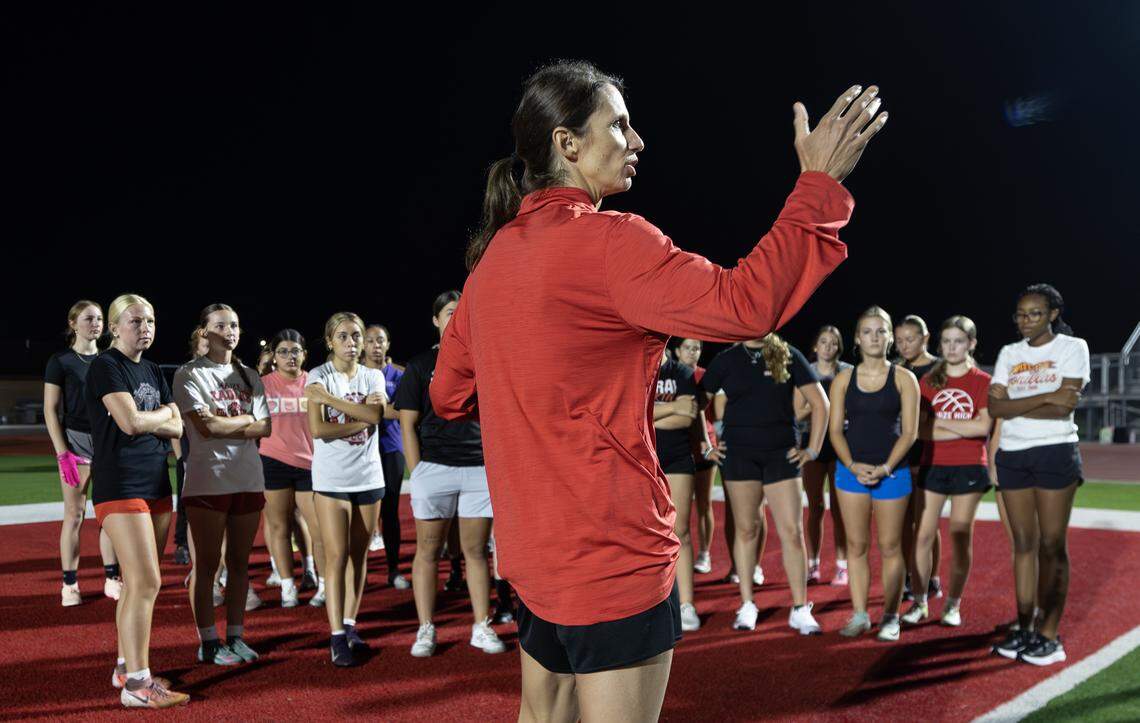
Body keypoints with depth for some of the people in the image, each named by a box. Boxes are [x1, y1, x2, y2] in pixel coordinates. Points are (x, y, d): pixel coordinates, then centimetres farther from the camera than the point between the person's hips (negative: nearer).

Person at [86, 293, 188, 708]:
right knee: (146, 582, -11)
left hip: (156, 483, 8)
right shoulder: (106, 366, -8)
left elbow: (177, 428, 8)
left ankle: (126, 667, 23)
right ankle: (136, 684, -5)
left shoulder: (153, 371, 15)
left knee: (138, 582, 12)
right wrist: (163, 413, -1)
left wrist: (146, 420, -9)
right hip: (120, 485, -8)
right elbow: (130, 422, -19)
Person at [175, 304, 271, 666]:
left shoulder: (249, 377, 14)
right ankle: (208, 642, 10)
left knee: (239, 562, 10)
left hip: (249, 479, 5)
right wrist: (246, 419, -2)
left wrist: (223, 423, -7)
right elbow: (205, 427, -14)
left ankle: (235, 636, 19)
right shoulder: (189, 374, -2)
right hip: (207, 482, -5)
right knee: (206, 564, 1)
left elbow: (265, 429, 5)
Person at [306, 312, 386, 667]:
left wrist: (329, 398, -15)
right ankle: (337, 637, -3)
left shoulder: (373, 376, 7)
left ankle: (349, 625, 20)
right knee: (336, 556, -7)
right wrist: (360, 419, -13)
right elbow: (317, 429, -14)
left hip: (368, 476, 4)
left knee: (359, 554, 9)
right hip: (331, 477, -3)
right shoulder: (318, 376, -3)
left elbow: (375, 415, -13)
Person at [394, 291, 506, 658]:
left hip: (480, 467, 2)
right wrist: (417, 474, -5)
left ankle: (482, 627, 13)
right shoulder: (420, 365, 6)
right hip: (434, 466, -2)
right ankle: (425, 630, 10)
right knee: (428, 549, 3)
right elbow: (408, 424, 2)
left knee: (476, 549, 6)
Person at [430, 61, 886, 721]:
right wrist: (820, 184, -14)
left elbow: (449, 394, 15)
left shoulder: (493, 254, 8)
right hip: (613, 554, -9)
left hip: (533, 553, 9)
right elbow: (744, 305, -22)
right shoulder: (605, 241, -17)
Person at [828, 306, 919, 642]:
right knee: (856, 545, 6)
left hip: (891, 472, -2)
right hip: (851, 471, 2)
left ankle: (890, 617, 14)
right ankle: (859, 614, 14)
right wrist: (853, 465, -11)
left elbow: (909, 432, -4)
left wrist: (885, 468, -15)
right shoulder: (844, 379, 5)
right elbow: (835, 429, 3)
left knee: (889, 547, 4)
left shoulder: (903, 379, 0)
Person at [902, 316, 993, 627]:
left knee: (961, 537, 4)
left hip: (968, 468, -2)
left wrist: (940, 422, -8)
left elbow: (984, 427, -12)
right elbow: (920, 429, -3)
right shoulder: (929, 381, 6)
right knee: (923, 535, -1)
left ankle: (953, 605, 15)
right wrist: (963, 430, -12)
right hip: (933, 466, 2)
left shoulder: (982, 382, 1)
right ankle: (919, 602, 8)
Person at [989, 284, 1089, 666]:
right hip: (1012, 455, 4)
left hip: (1055, 452, -4)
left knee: (1052, 545, -3)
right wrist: (1047, 397, -14)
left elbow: (1066, 407, -14)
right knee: (1023, 544, 7)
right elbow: (995, 408, -3)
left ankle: (1049, 635, 2)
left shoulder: (1072, 347, -1)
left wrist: (1015, 407, -9)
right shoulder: (1009, 353, 11)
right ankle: (1025, 627, 13)